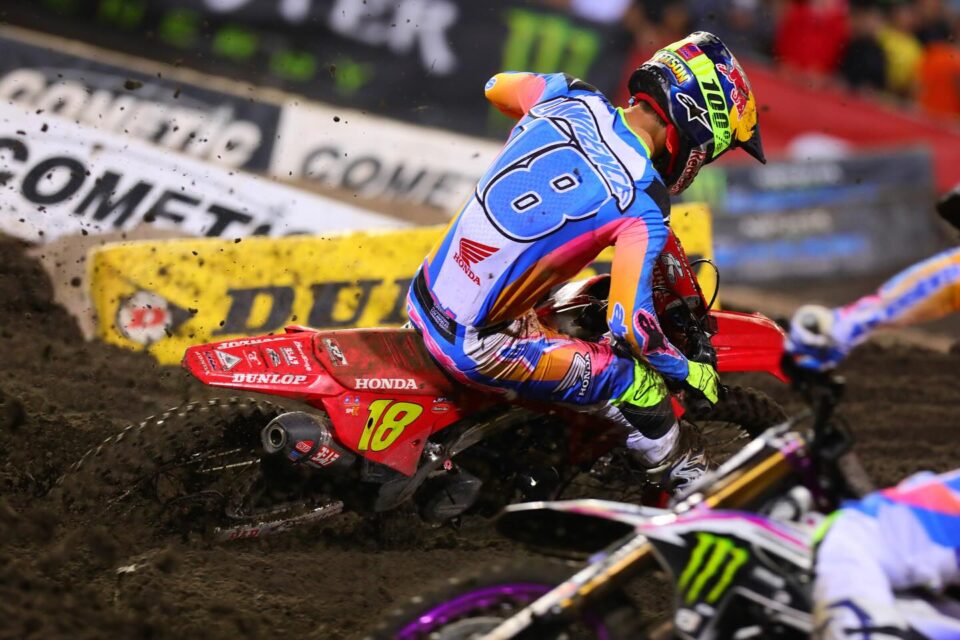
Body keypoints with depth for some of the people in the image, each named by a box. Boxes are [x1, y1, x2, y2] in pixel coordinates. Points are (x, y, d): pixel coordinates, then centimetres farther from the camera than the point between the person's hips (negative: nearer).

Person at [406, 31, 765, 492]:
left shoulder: (570, 99, 0)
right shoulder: (643, 202, -18)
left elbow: (496, 87, 23)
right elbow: (628, 322, -23)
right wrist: (689, 372, -5)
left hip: (423, 298, 8)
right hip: (476, 347, -8)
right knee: (635, 385, -3)